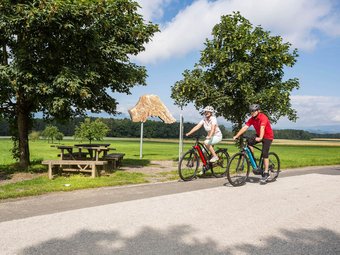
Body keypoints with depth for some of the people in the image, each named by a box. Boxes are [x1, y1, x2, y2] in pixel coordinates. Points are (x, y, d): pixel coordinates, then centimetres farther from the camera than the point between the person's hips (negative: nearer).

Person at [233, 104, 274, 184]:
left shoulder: (263, 117, -24)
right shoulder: (252, 119, -6)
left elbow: (262, 128, -40)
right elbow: (245, 127, -14)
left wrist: (260, 138, -56)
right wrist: (237, 136, -24)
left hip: (268, 136, -6)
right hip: (259, 135, 6)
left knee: (264, 154, -16)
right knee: (248, 143, -17)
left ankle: (266, 173, -8)